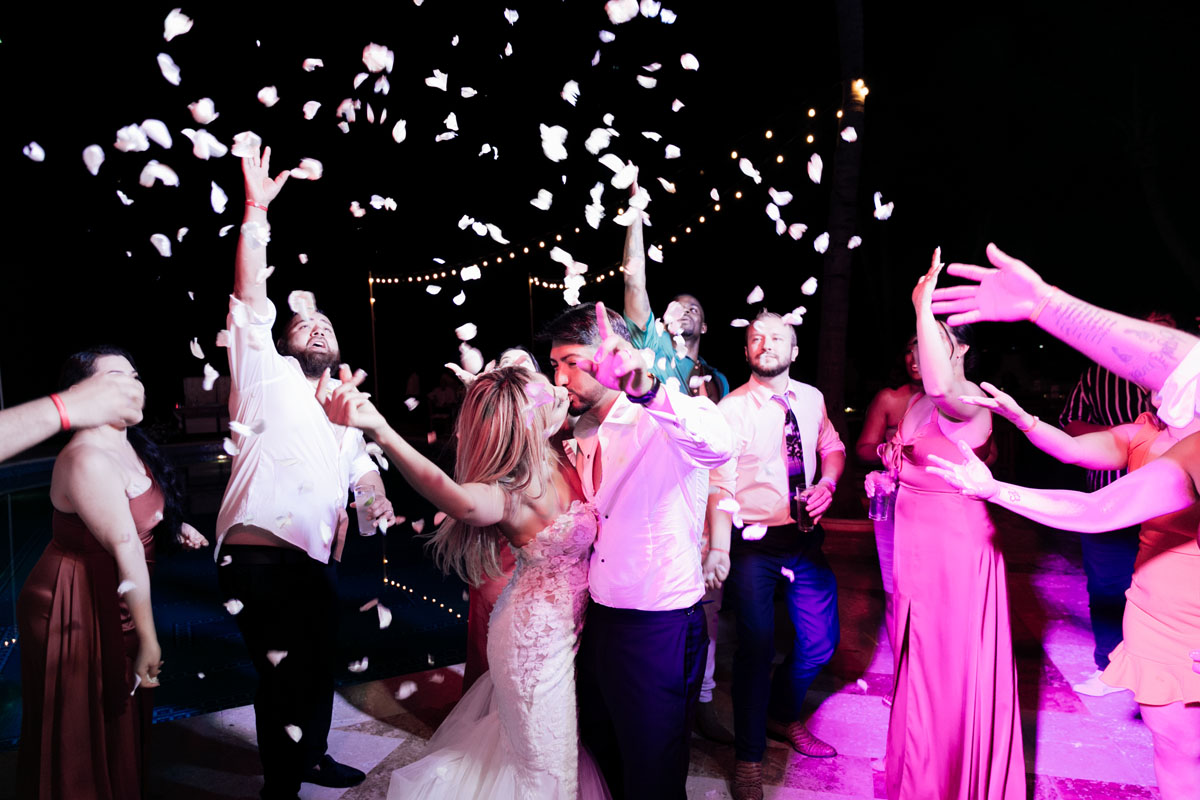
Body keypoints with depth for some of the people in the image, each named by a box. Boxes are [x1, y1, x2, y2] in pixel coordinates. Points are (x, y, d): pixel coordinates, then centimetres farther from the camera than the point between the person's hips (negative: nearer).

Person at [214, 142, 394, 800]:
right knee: (284, 679, -2)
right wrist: (256, 211, -14)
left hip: (318, 565, 7)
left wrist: (379, 500, -1)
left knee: (318, 668, 21)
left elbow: (365, 473, 23)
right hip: (263, 562, -7)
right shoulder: (268, 381, 1)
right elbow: (250, 302, -10)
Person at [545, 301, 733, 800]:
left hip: (658, 625, -8)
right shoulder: (583, 433, 7)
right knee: (600, 740, 26)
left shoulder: (659, 421, -17)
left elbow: (718, 445, -43)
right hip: (599, 618, 8)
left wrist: (645, 388, -55)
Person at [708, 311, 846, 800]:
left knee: (821, 642, 13)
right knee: (757, 648, -1)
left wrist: (828, 482, -4)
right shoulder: (731, 410, -11)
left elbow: (832, 447, 19)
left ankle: (783, 715, 42)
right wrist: (719, 553, -25)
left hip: (806, 539, 5)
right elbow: (720, 486, -16)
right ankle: (750, 756, 22)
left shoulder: (811, 399, 4)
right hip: (755, 544, -5)